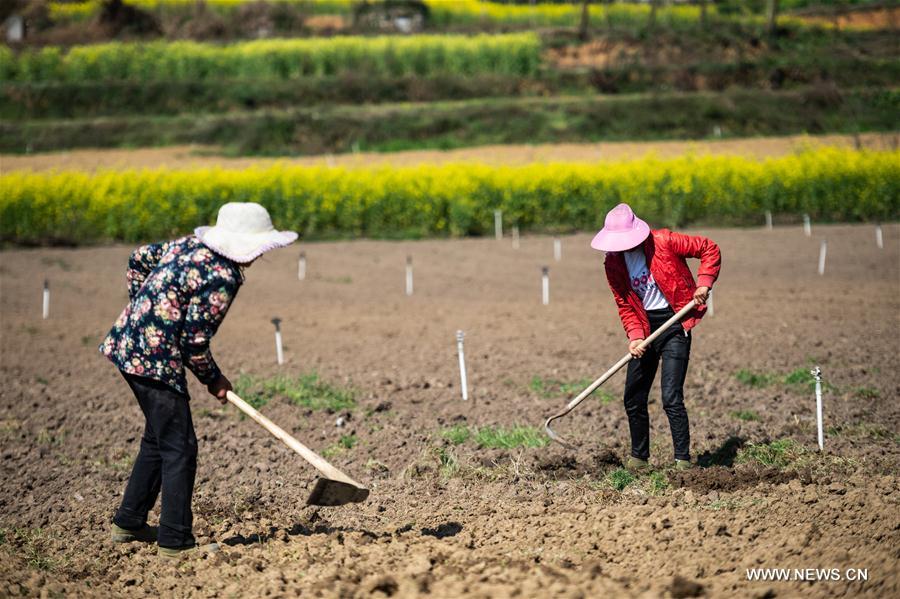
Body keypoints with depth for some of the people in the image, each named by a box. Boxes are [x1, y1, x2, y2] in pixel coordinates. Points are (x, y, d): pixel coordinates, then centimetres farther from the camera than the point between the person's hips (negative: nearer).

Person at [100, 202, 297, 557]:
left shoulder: (192, 245, 8)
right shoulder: (223, 279, -18)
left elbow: (139, 258, 22)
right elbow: (194, 340, -17)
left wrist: (143, 309, 27)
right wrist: (213, 379, -1)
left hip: (127, 345, 10)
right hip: (156, 358, -10)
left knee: (158, 438, 22)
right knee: (179, 448, -2)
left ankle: (128, 523, 30)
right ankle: (175, 542, 2)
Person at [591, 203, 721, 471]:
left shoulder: (664, 242, -15)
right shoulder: (613, 264, -1)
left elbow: (709, 249, -6)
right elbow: (625, 305, 4)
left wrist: (703, 283, -16)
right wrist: (634, 336, -12)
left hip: (674, 325, -5)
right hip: (645, 328, 5)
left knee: (671, 398, -14)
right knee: (633, 399, 8)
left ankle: (683, 461, -7)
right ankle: (639, 458, 25)